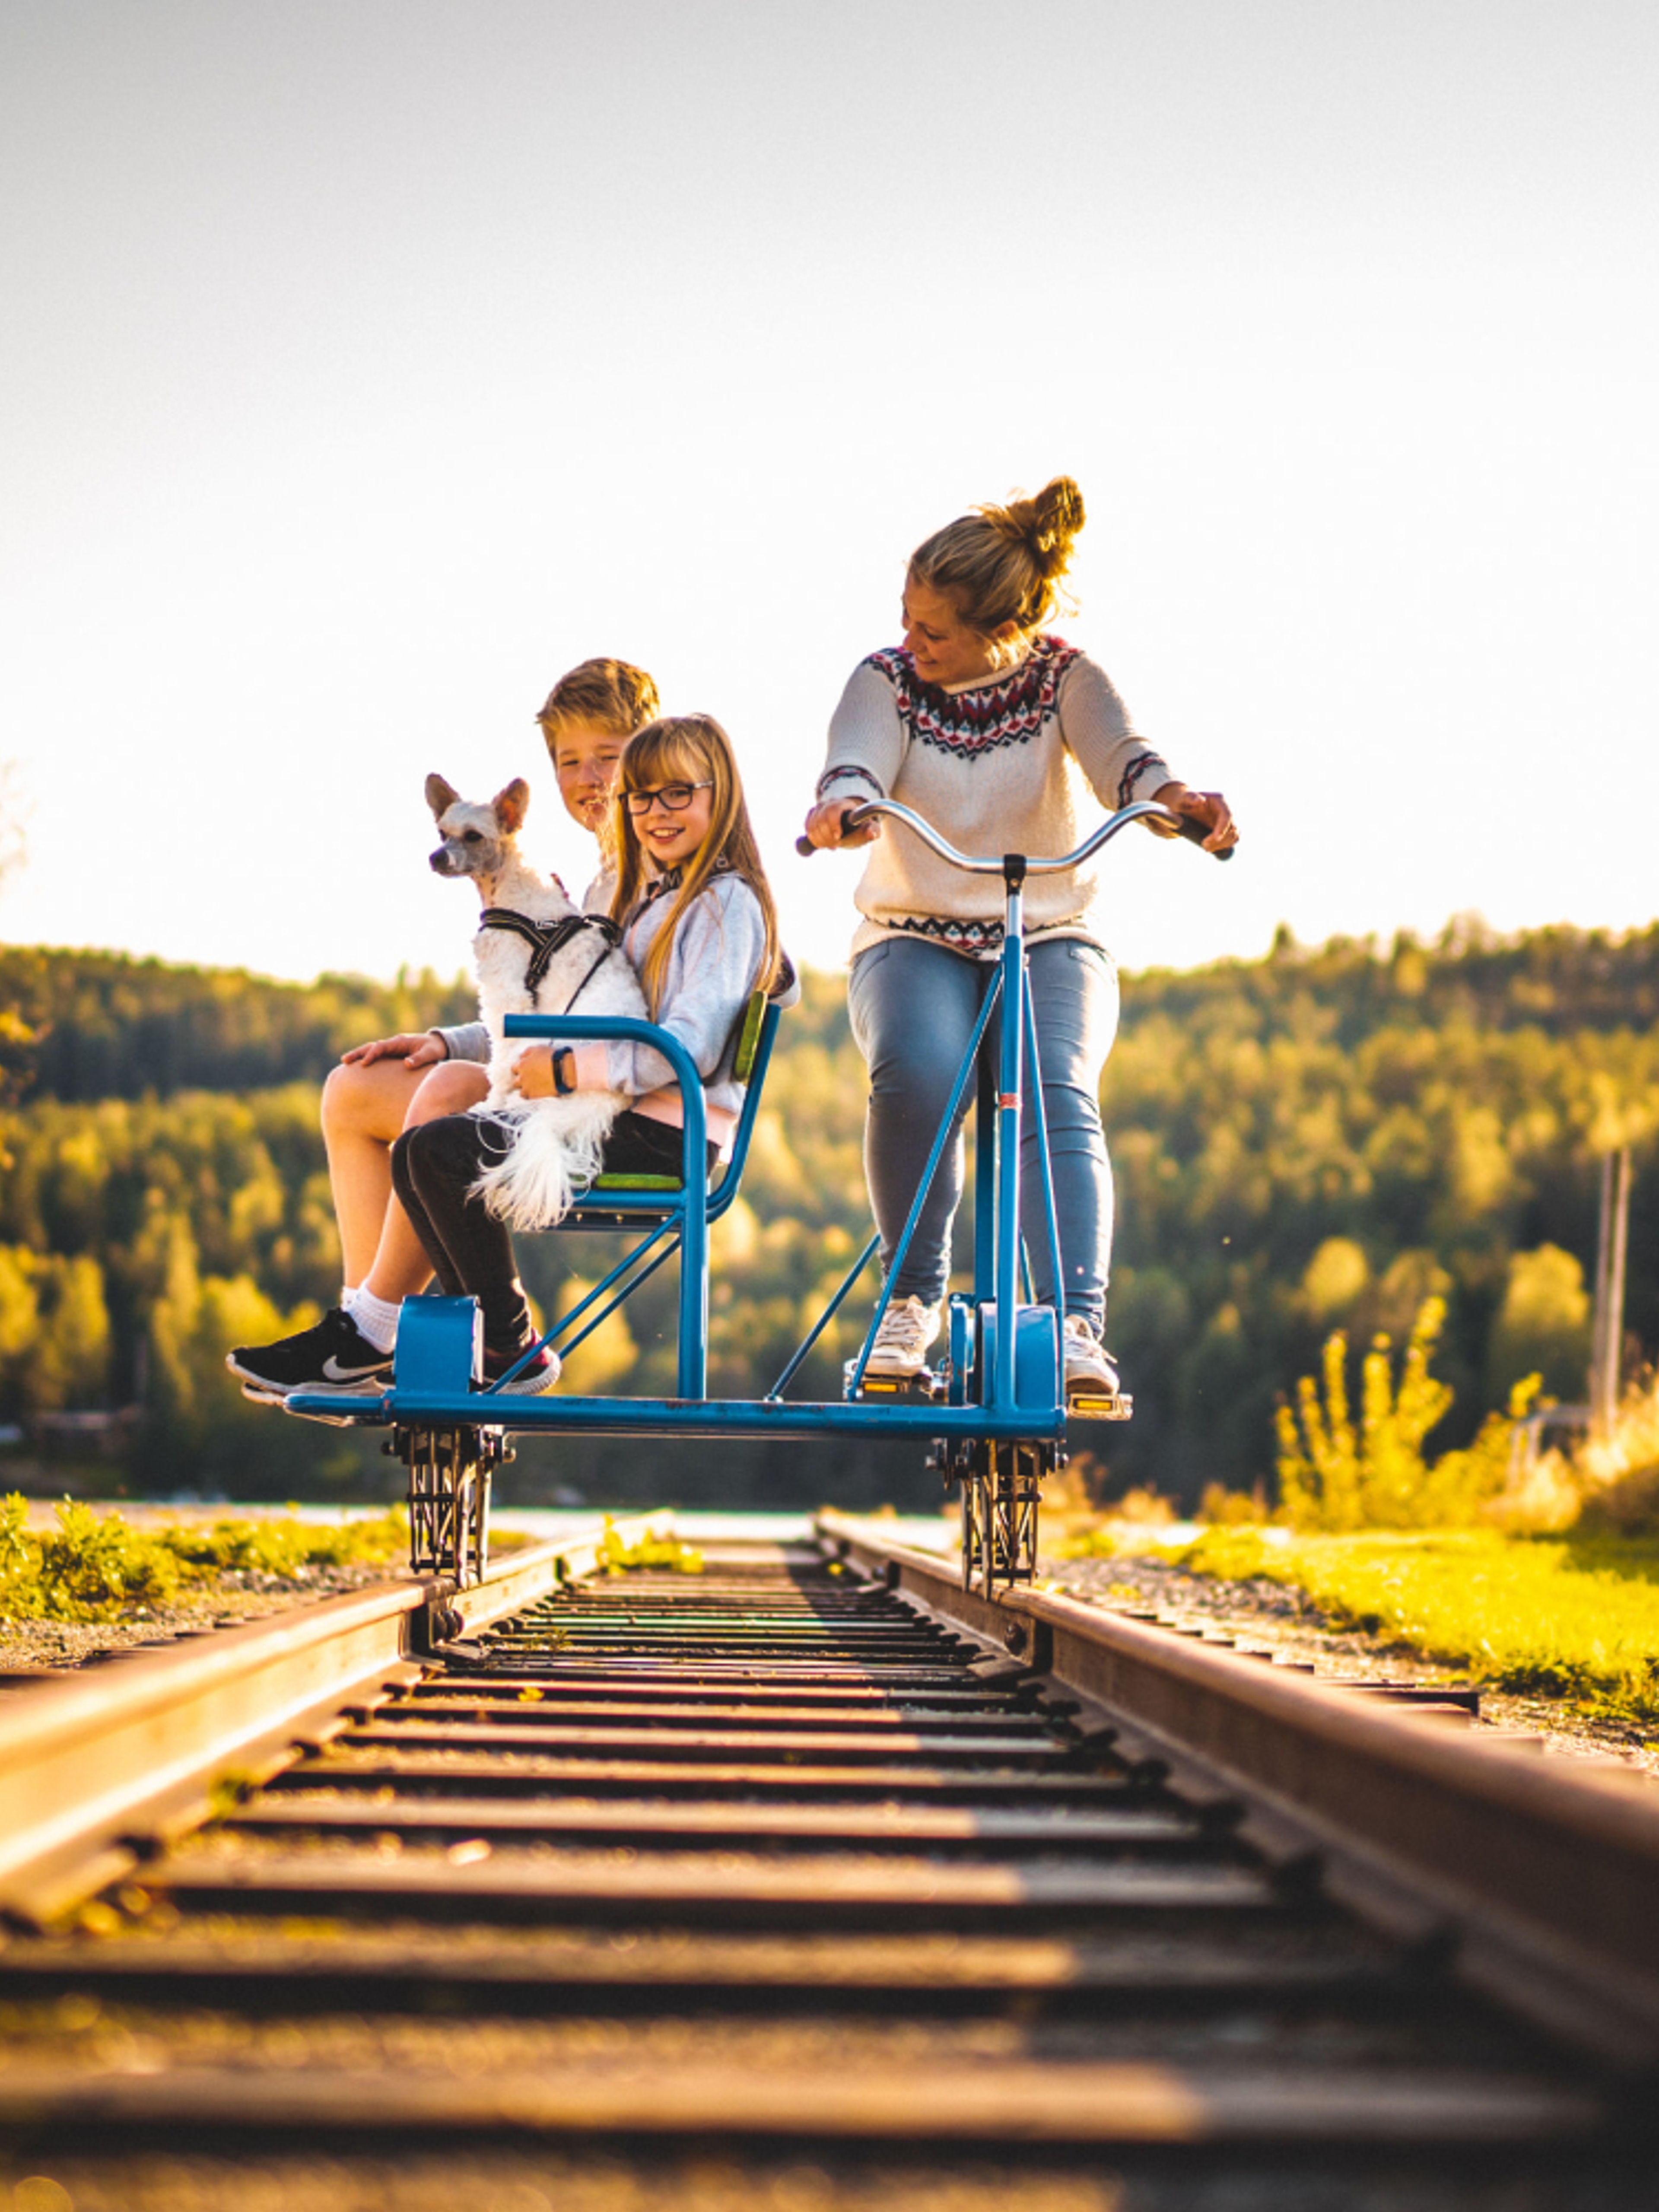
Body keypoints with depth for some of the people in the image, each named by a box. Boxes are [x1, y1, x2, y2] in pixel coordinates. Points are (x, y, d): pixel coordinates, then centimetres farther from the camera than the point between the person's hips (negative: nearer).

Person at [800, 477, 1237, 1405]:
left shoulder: (1064, 676, -4)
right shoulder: (887, 680, -2)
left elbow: (1119, 751, -23)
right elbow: (857, 761, -22)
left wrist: (1174, 796, -47)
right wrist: (842, 805, -48)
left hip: (1054, 943, 0)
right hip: (916, 941, 0)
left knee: (1058, 1092, -30)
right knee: (917, 1069, -33)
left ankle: (1076, 1327, -37)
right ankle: (915, 1296, -15)